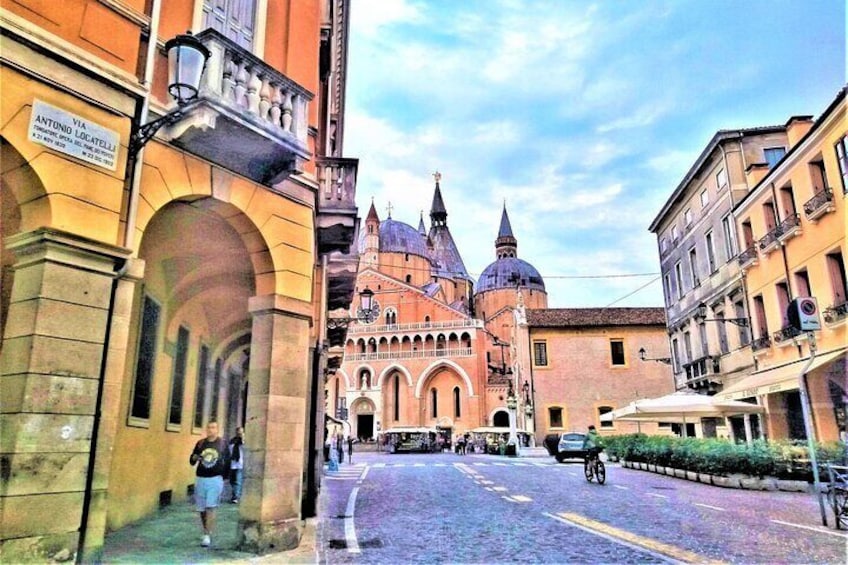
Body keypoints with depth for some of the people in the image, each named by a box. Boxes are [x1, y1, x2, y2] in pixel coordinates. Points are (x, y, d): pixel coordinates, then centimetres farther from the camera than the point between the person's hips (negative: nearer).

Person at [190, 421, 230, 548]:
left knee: (210, 508, -10)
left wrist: (223, 477, 2)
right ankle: (206, 532, 27)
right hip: (200, 479, 3)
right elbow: (191, 461, 8)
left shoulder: (223, 443, 0)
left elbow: (227, 462, 3)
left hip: (215, 479, -3)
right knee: (201, 509, 10)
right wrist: (194, 458, -15)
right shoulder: (200, 443, 6)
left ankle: (207, 536, -9)